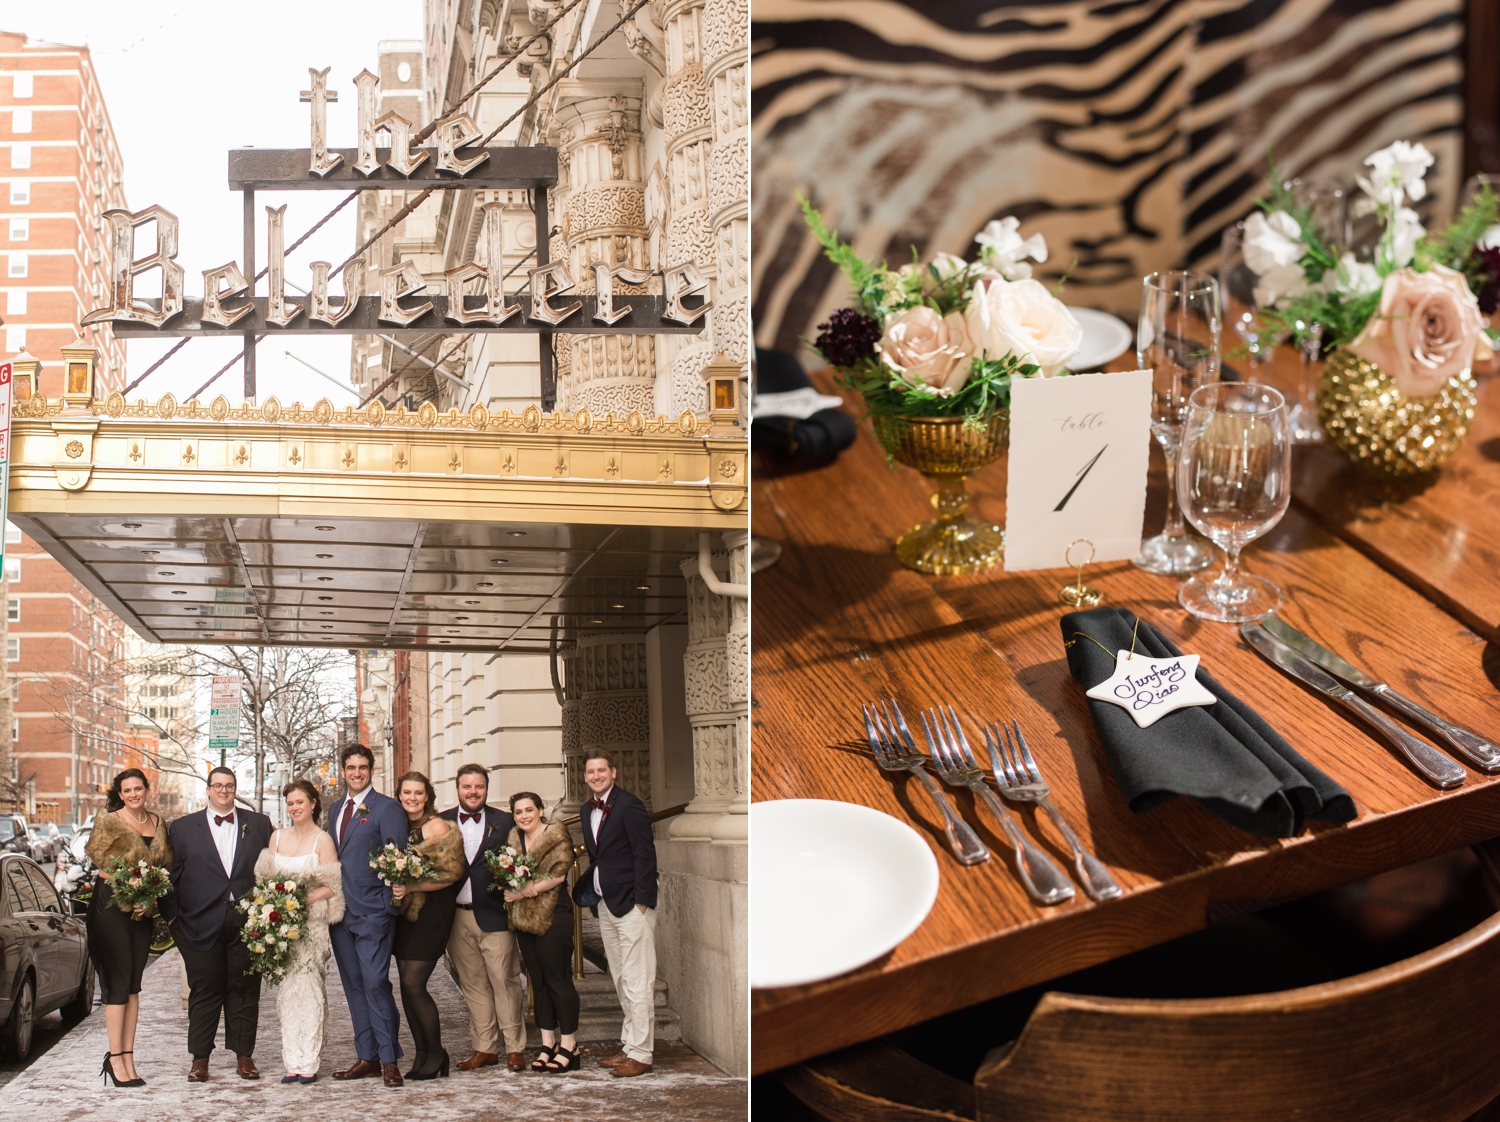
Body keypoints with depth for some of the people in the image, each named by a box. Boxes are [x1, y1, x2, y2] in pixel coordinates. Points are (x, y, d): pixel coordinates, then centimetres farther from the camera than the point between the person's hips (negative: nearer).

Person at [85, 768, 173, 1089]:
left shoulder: (158, 824, 11)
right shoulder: (108, 822, -4)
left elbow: (166, 865, 13)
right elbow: (101, 863, -8)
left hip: (143, 908, 5)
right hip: (112, 905, -5)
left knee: (134, 983, 5)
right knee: (119, 981, -7)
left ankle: (128, 1058, 7)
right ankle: (115, 1058, -3)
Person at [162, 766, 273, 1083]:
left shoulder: (259, 824, 10)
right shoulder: (183, 828, 9)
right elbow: (171, 875, 6)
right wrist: (172, 915, -3)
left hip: (247, 922, 1)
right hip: (201, 923, -1)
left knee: (245, 990, 4)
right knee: (204, 991, 4)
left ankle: (244, 1056, 13)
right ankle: (200, 1059, 12)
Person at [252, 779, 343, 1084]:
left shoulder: (322, 840, -3)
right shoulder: (277, 837, 13)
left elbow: (332, 887, -7)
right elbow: (264, 878, 15)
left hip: (311, 923, -4)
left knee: (308, 989, -8)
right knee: (286, 990, 1)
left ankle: (308, 1063, -6)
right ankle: (291, 1062, 4)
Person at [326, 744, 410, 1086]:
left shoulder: (387, 808, -4)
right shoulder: (335, 810, 17)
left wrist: (390, 907, -13)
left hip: (372, 912, -7)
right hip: (340, 912, 7)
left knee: (375, 983, -10)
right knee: (354, 986, 9)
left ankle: (389, 1060, -4)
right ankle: (367, 1057, 15)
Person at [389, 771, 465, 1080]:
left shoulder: (437, 828, -9)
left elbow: (450, 875, -13)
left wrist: (410, 888, -20)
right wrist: (394, 888, 3)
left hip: (430, 912, -7)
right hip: (404, 912, 7)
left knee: (413, 983, -10)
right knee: (407, 985, 5)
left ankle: (436, 1053, 4)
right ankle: (421, 1054, 14)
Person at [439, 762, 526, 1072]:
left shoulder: (504, 822, 3)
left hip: (494, 916, -2)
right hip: (457, 917, 2)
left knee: (504, 982, -1)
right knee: (473, 985, 8)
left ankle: (514, 1049, 6)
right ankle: (485, 1048, 15)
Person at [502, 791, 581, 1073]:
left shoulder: (556, 836, -4)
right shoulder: (513, 839, 15)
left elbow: (558, 874, -13)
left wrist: (524, 892, -13)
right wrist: (509, 887, -3)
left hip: (553, 915, -7)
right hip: (523, 918, 7)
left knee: (558, 978, -5)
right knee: (538, 980, 8)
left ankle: (569, 1044, 0)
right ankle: (548, 1042, 14)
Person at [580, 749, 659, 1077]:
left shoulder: (629, 805, -11)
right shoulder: (588, 811, 13)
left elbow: (645, 854, -14)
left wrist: (641, 902, -17)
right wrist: (586, 887, 7)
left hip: (632, 905, -8)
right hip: (606, 905, 8)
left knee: (637, 982, -5)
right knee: (620, 981, 14)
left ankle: (640, 1053, -1)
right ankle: (629, 1044, 22)